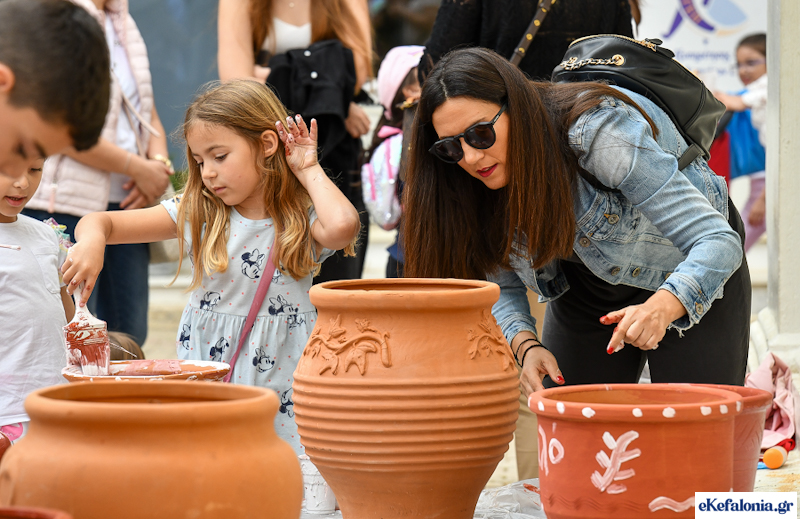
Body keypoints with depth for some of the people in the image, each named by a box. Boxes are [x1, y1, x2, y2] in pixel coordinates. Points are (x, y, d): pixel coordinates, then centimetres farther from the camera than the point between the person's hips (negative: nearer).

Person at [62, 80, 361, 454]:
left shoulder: (303, 221, -3)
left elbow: (343, 225, -28)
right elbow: (100, 222, 3)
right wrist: (92, 239, -21)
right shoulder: (196, 214, 4)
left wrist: (308, 170, -11)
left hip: (279, 377, -2)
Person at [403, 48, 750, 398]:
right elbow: (502, 288, -6)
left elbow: (716, 241, -37)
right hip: (586, 287, 5)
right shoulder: (480, 188, -19)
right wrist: (526, 346, -28)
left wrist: (661, 308, -55)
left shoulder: (596, 133, -37)